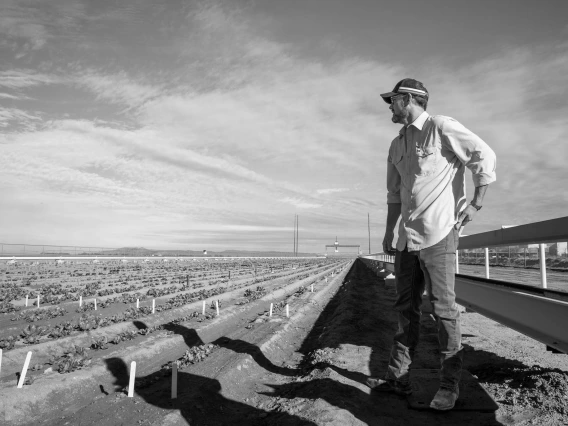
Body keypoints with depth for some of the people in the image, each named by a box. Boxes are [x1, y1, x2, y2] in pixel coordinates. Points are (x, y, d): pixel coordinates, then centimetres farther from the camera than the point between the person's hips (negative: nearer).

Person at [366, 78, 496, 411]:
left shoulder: (441, 127, -5)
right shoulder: (397, 145, 17)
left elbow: (485, 156, -5)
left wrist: (477, 203, -7)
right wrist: (388, 233, 16)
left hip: (439, 233, -7)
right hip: (407, 237, 8)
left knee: (444, 308, -3)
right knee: (406, 307, 9)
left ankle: (450, 385, 9)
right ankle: (398, 377, 17)